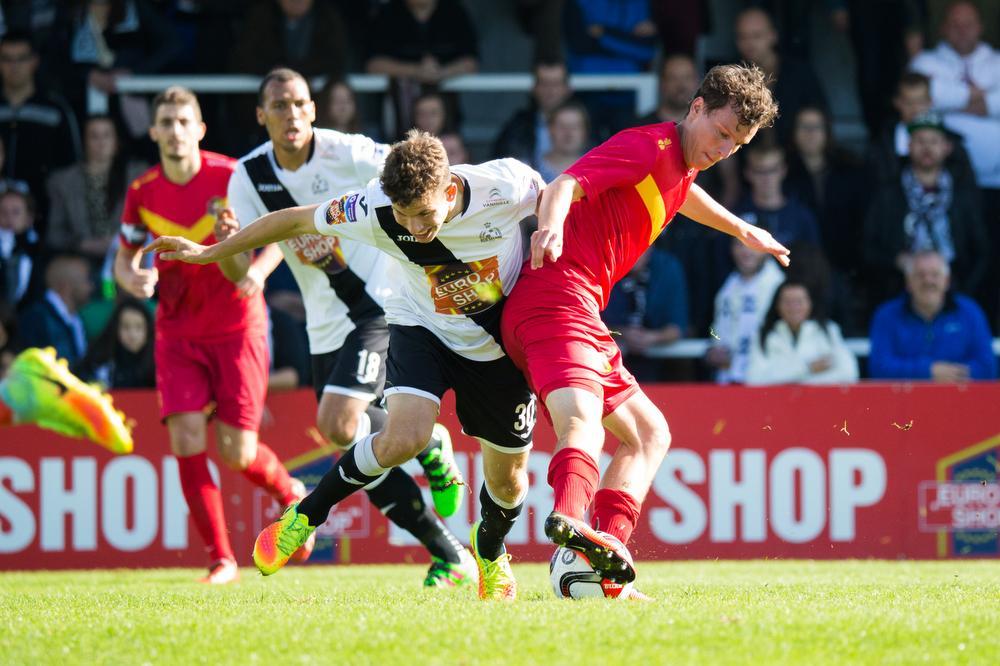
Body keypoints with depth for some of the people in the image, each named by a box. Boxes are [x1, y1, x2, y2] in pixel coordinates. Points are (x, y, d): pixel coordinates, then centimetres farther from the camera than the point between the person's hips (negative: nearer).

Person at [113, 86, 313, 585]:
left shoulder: (231, 178, -11)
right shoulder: (142, 194, -2)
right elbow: (124, 259, 11)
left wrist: (252, 271, -22)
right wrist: (133, 279, -13)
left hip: (236, 325, -2)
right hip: (178, 332, 2)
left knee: (235, 452, -6)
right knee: (186, 442, -13)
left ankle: (291, 494, 29)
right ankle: (221, 558, -1)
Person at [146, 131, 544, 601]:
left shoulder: (506, 186, -30)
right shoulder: (376, 209, -28)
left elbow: (555, 195, -4)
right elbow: (299, 220, -12)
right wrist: (208, 253, -5)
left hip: (497, 344, 1)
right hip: (422, 328, -1)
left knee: (508, 477, 8)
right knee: (404, 437, -28)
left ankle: (490, 551, 44)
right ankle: (304, 517, -4)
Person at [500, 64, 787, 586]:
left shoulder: (679, 165, 21)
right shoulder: (648, 147, -7)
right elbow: (565, 186, -22)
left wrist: (741, 230, 60)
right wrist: (550, 227, -42)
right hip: (557, 295, -10)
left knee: (649, 433, 13)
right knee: (582, 423, -34)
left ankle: (607, 544, -8)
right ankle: (569, 516, -61)